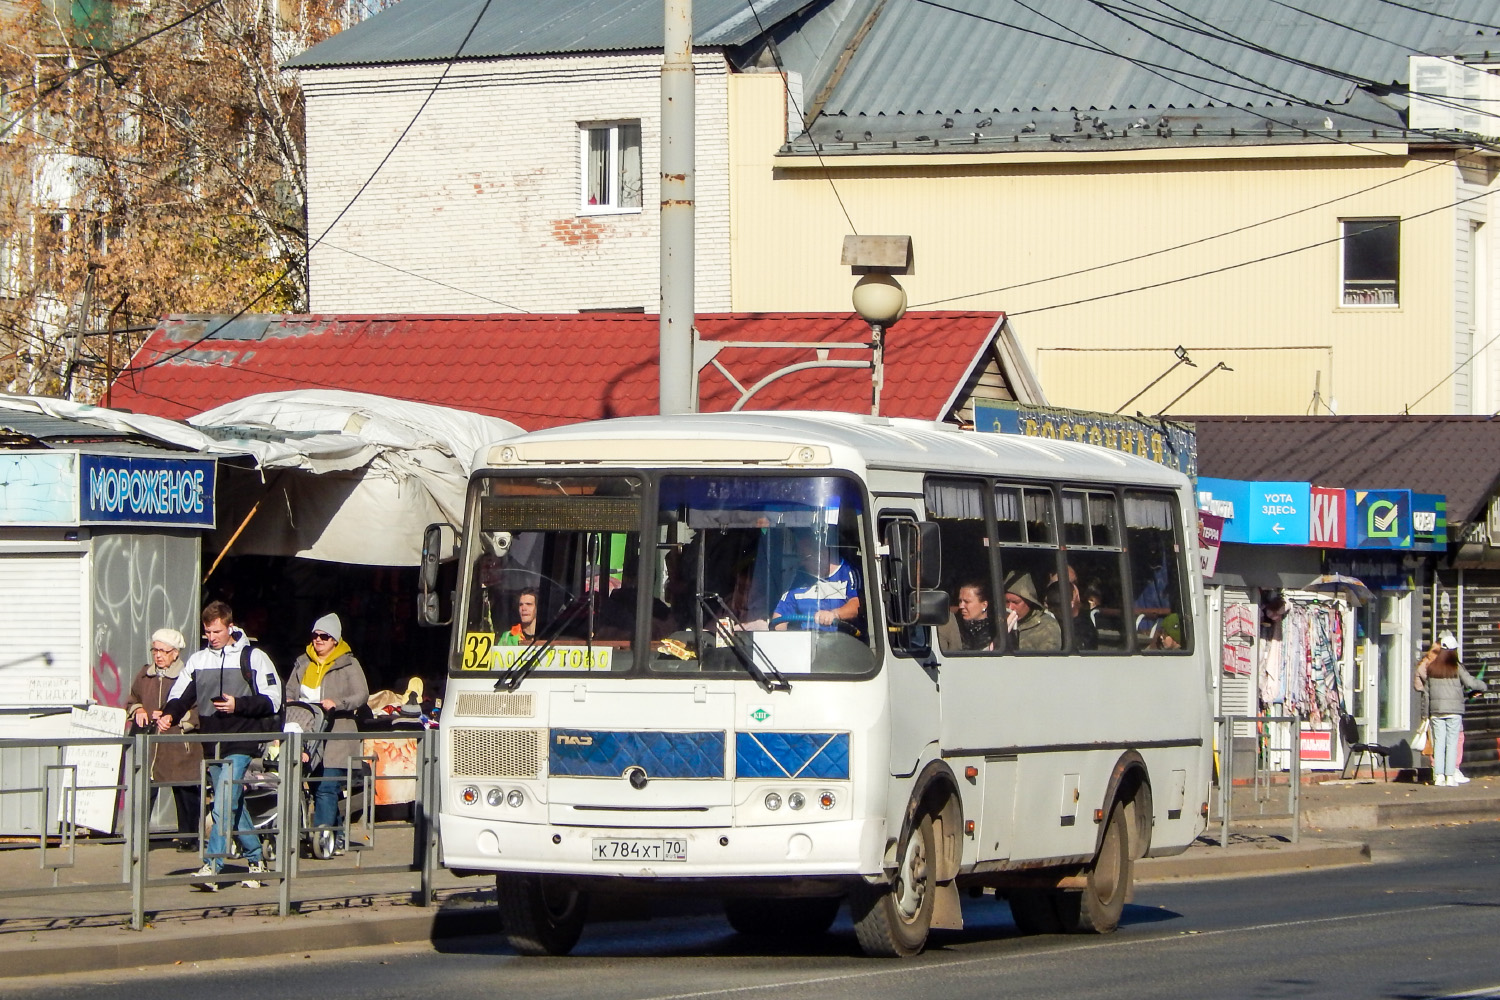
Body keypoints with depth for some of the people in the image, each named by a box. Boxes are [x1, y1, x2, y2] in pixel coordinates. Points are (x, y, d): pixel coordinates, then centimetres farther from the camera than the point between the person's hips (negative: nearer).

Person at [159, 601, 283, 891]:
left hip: (241, 744, -5)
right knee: (234, 805, 12)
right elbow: (181, 695, 5)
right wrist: (169, 715, -16)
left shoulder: (254, 658, 0)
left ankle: (211, 866, -22)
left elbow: (272, 701, -2)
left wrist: (238, 705, -15)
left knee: (224, 805, -16)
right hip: (212, 744, 5)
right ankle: (255, 859, 26)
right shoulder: (198, 661, 12)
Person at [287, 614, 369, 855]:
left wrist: (336, 704, -18)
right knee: (321, 789, 2)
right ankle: (337, 836, 10)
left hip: (336, 735, -5)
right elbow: (289, 693, 23)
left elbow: (362, 697, -3)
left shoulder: (348, 664, 3)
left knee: (326, 788, -13)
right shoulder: (302, 664, 18)